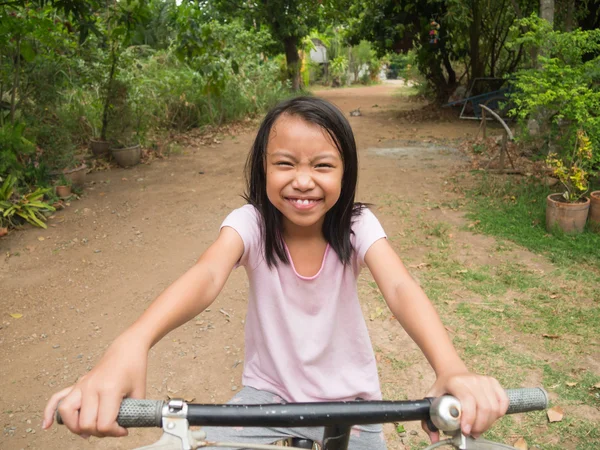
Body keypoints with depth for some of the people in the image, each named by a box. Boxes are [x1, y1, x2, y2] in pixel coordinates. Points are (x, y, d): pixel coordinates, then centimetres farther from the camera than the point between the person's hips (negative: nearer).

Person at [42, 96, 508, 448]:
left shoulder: (356, 225, -15)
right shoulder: (251, 223, -16)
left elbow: (400, 287, -31)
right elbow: (207, 275, -34)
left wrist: (453, 371, -50)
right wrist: (129, 347, -54)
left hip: (349, 400, 1)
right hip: (268, 392, 0)